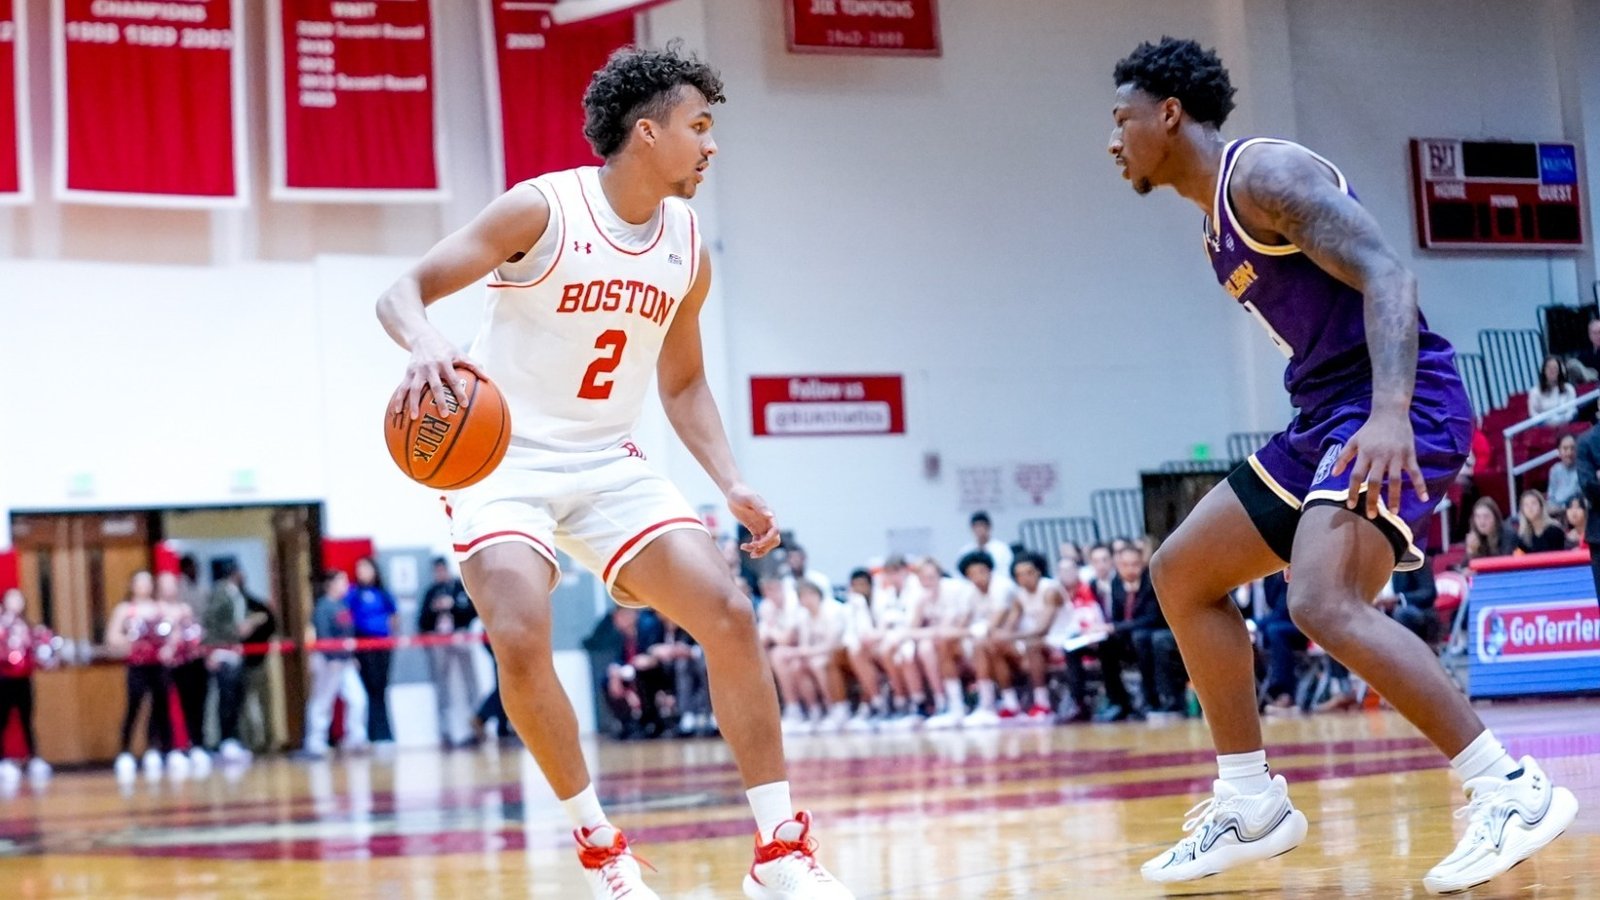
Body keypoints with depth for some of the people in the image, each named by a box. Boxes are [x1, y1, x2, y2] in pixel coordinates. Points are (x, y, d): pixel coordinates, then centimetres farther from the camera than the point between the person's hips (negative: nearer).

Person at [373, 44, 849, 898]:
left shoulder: (688, 249, 3)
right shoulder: (542, 210, -15)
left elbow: (682, 383, 16)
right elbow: (402, 292, -17)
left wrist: (731, 485, 1)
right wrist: (425, 344, -40)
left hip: (609, 465, 5)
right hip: (504, 458, -5)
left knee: (728, 614, -9)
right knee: (522, 640, -26)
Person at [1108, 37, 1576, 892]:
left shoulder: (1264, 173, -11)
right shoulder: (1219, 221, 19)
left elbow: (1385, 274, -22)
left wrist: (1390, 412, -35)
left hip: (1399, 406, -11)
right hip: (1329, 414, 11)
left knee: (1324, 602, -28)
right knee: (1182, 572, 12)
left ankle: (1512, 790, -22)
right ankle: (1251, 806, 14)